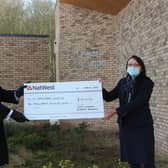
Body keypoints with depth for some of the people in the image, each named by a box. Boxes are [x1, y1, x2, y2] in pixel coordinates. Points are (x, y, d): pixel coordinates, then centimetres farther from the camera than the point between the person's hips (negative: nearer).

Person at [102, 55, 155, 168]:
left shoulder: (147, 83, -9)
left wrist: (117, 111, -27)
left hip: (142, 126, -5)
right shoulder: (123, 82, 8)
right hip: (126, 125, 5)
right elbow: (109, 97, 7)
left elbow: (137, 102, -20)